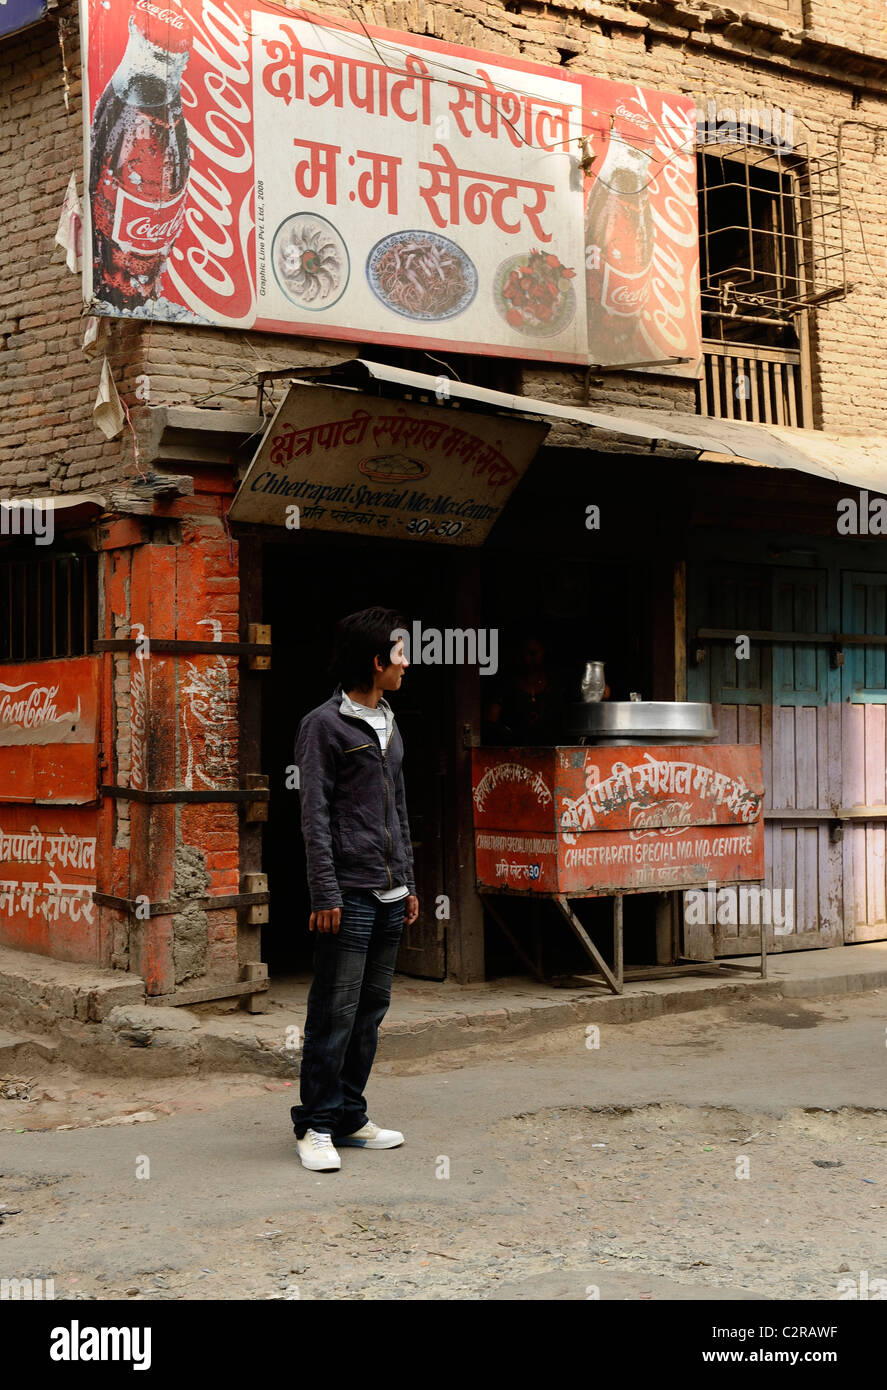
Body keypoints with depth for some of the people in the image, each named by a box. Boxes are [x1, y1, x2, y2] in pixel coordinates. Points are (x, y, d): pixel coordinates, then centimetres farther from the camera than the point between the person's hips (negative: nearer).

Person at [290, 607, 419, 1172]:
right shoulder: (324, 725, -6)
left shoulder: (388, 724, 18)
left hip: (389, 893, 8)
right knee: (335, 1014, -6)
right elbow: (316, 816, -10)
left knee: (372, 1009, 10)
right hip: (349, 892, -8)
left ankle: (350, 1118, 18)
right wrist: (325, 893, -16)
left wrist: (408, 884, 19)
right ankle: (315, 1126, 2)